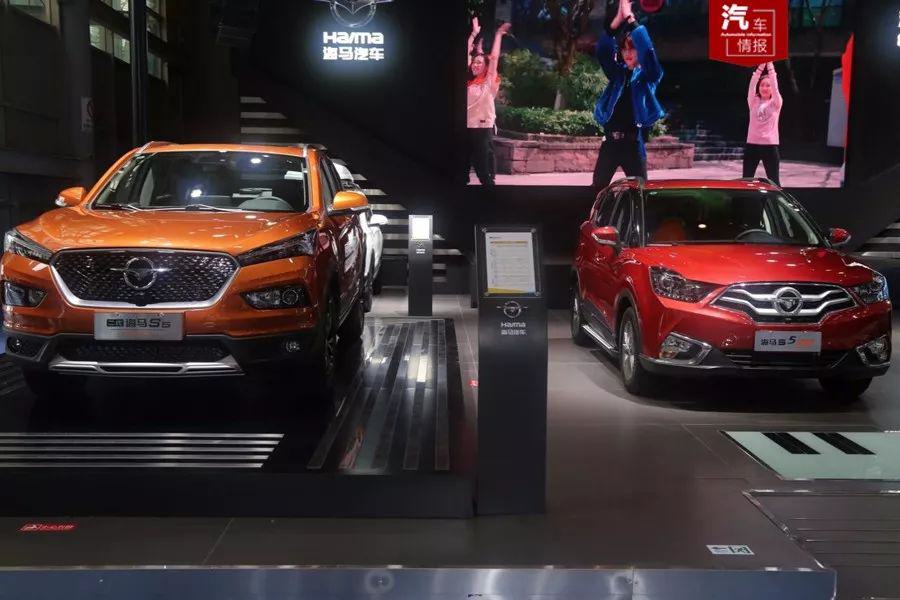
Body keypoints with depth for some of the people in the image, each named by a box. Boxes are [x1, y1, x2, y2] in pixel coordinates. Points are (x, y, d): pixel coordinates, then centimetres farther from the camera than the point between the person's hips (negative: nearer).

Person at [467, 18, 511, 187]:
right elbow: (466, 54, 11)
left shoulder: (489, 82, 1)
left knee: (485, 172, -2)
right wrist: (474, 34, 13)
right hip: (466, 127, 5)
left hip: (483, 128, -4)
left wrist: (498, 35, -1)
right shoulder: (468, 81, 11)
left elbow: (494, 57, -5)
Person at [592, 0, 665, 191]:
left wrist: (630, 18, -17)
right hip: (611, 142, 3)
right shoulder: (617, 74, 13)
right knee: (598, 188, 0)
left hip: (633, 143, -3)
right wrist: (618, 18, -14)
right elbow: (602, 50, -2)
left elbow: (648, 51, -15)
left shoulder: (647, 77, 4)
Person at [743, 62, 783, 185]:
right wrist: (761, 66, -17)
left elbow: (775, 85, -12)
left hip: (770, 146, -2)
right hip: (752, 145, 2)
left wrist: (770, 65, -16)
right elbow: (752, 84, -7)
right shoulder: (753, 102, 6)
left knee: (774, 181, 2)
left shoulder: (776, 103, 2)